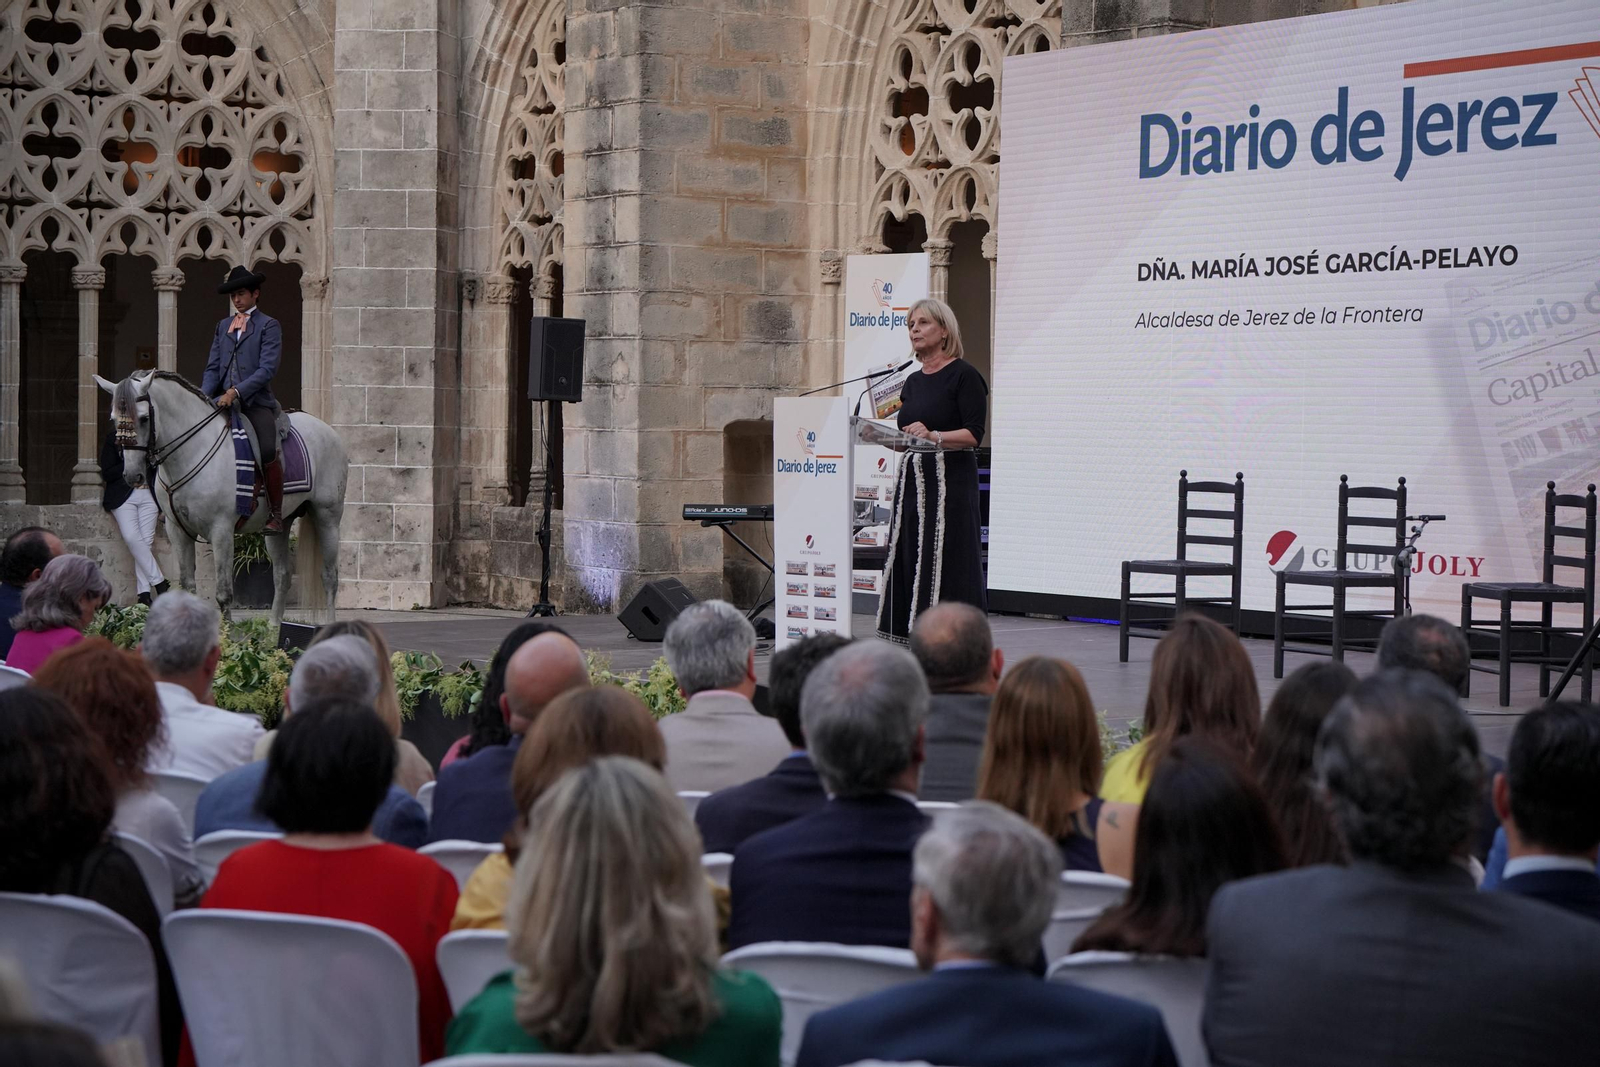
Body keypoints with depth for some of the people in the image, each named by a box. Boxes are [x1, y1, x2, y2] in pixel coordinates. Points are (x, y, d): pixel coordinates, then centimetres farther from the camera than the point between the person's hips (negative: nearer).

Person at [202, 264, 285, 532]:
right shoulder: (223, 326, 21)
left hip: (256, 401, -6)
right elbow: (212, 367, 17)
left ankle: (276, 514, -15)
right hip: (224, 401, 6)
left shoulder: (268, 326, 3)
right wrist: (204, 395, -3)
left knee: (267, 451, -27)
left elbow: (268, 368, -9)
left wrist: (236, 391, -20)